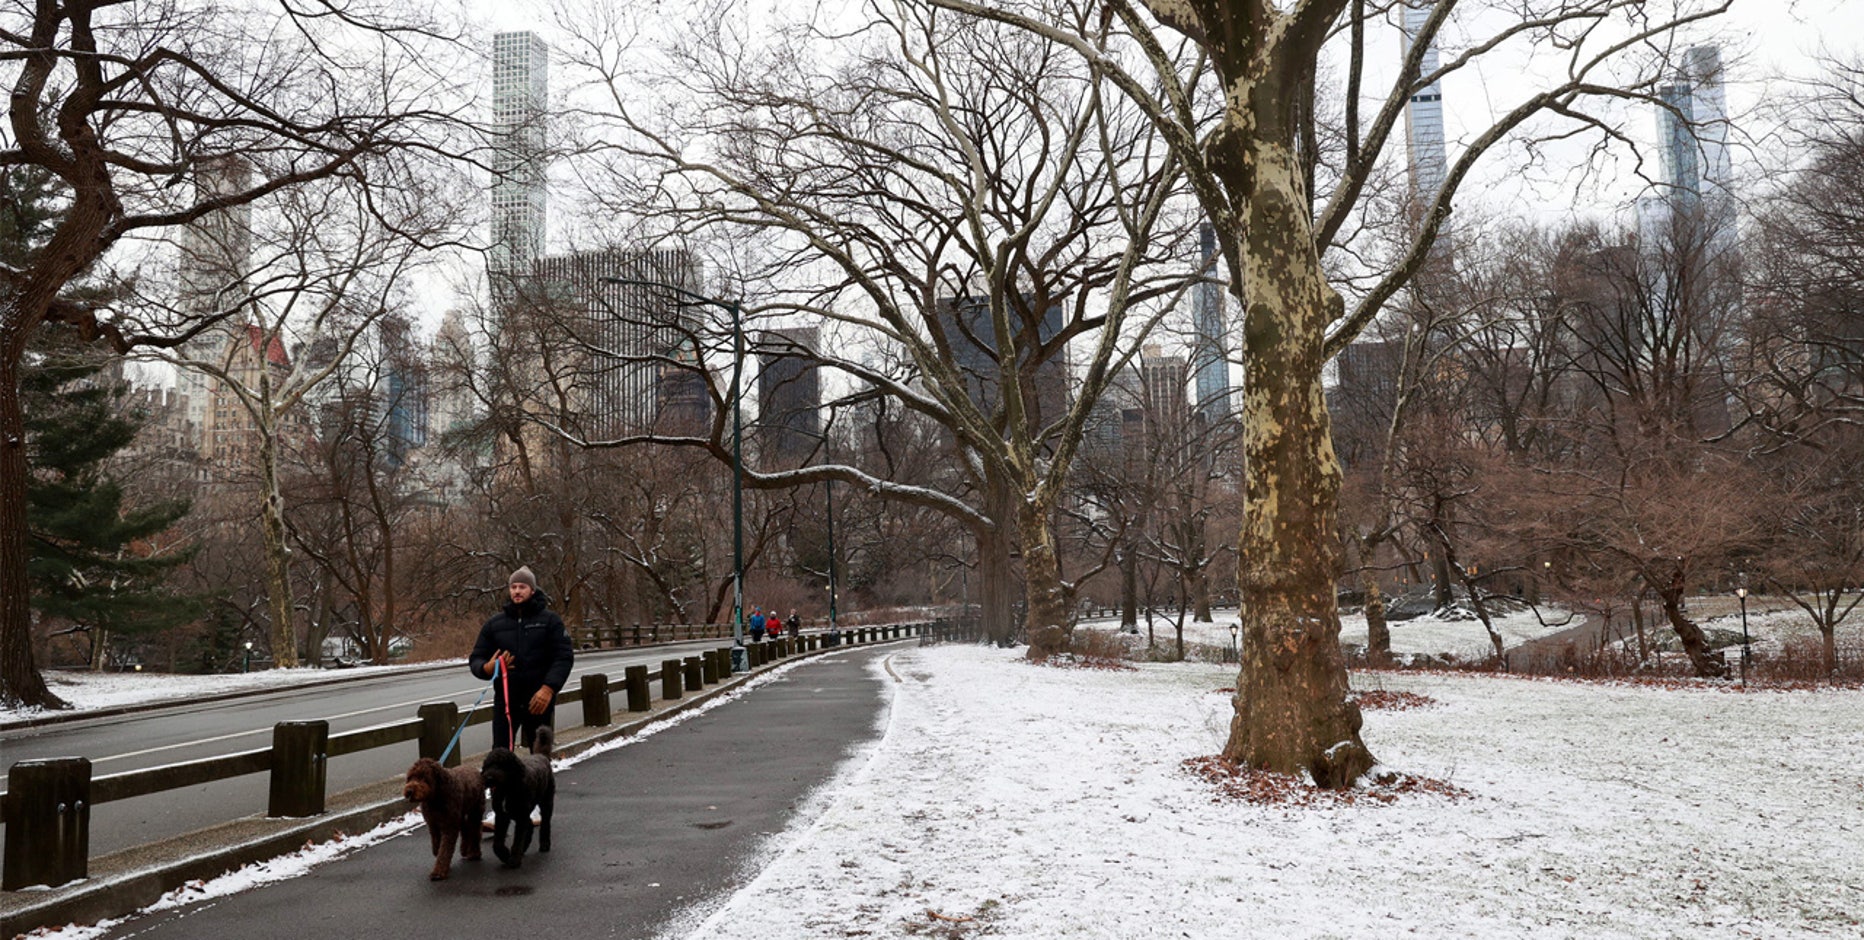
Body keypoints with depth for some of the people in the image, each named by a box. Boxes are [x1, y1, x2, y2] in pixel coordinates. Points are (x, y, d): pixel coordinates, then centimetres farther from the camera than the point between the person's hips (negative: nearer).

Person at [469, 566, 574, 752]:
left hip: (540, 701, -2)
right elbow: (475, 659, 11)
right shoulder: (494, 623, 8)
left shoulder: (550, 620, 1)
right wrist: (487, 668, -14)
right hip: (505, 700, 2)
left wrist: (549, 688, -21)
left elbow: (564, 657, -7)